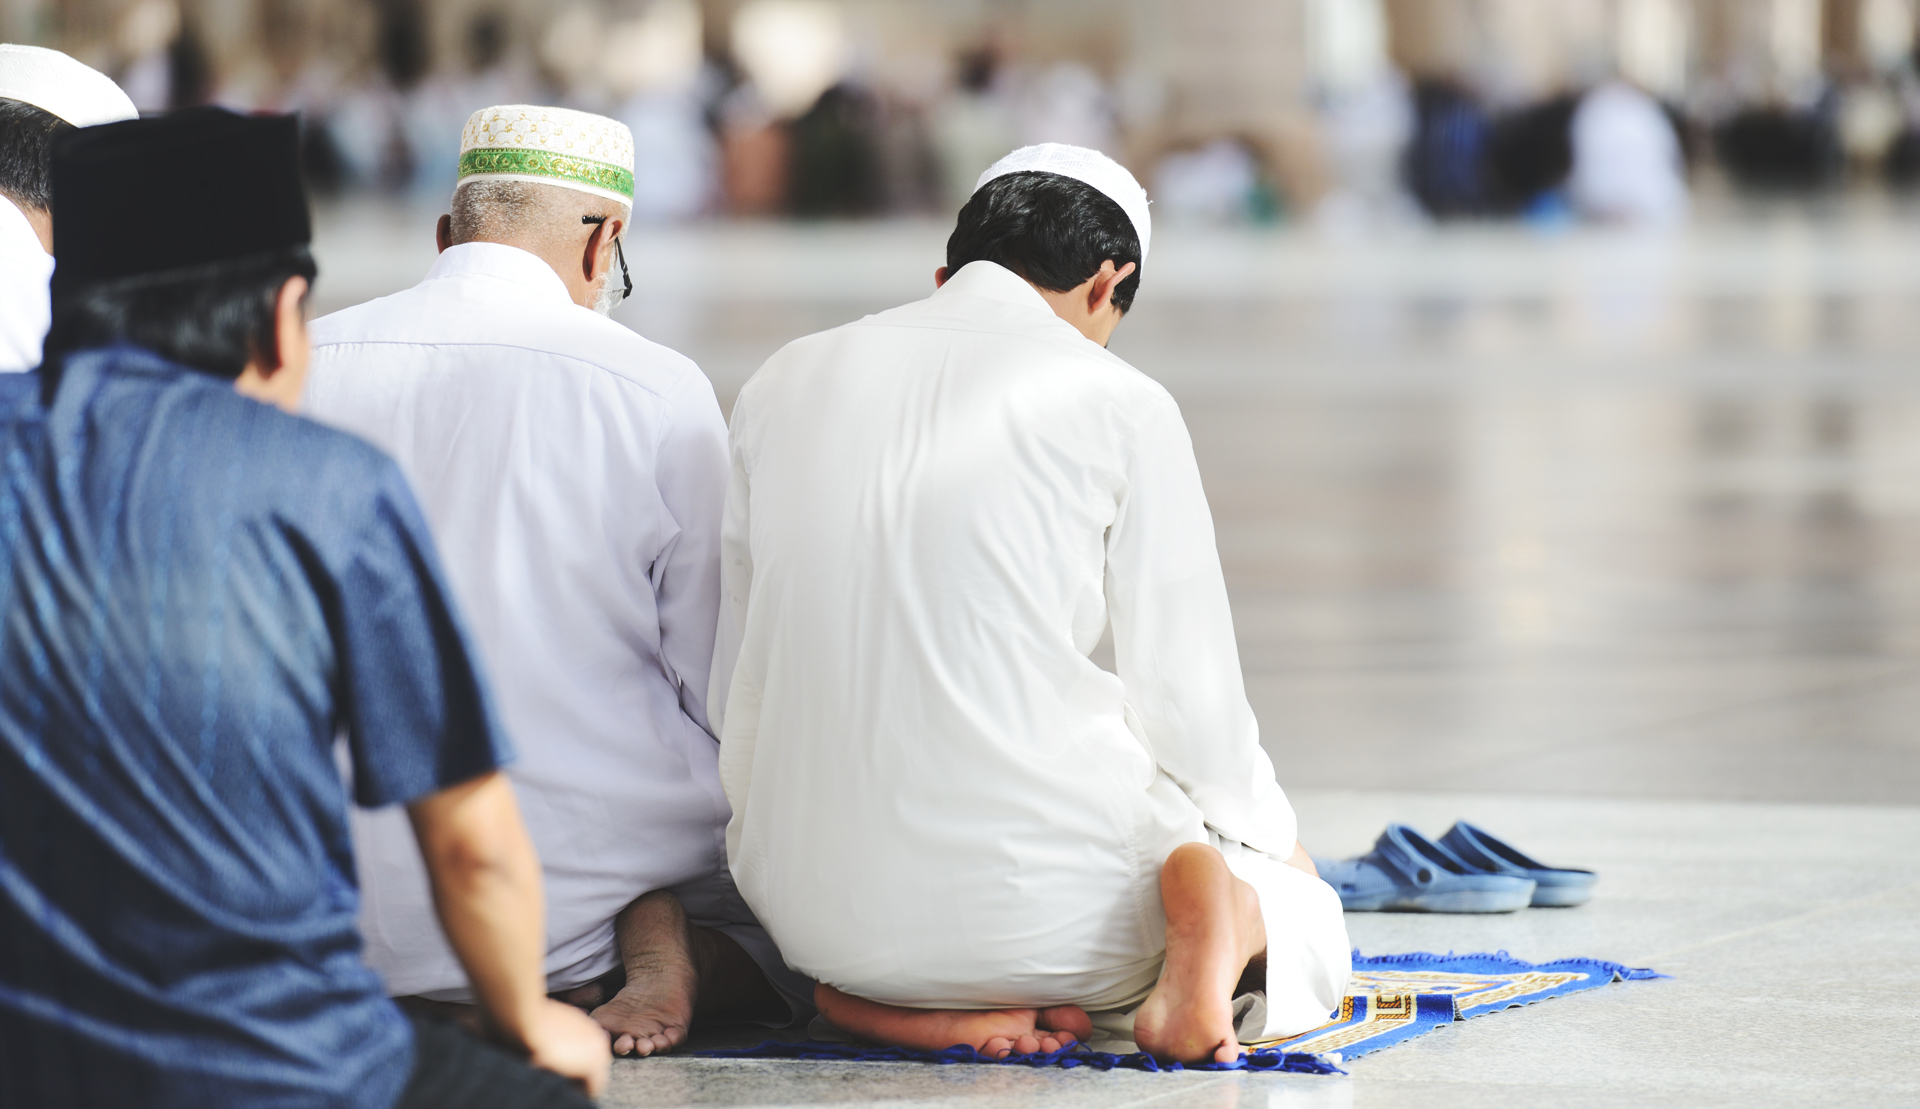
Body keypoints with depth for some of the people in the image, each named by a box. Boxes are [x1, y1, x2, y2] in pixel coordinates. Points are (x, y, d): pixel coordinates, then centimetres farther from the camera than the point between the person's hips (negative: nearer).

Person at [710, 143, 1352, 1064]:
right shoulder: (1116, 403, -4)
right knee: (1308, 935, 25)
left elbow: (734, 693, 13)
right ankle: (1219, 915, -11)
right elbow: (1190, 697, 0)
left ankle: (880, 999, 3)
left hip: (812, 901, 4)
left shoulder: (785, 382, 8)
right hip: (1033, 877, -4)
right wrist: (1276, 844, 21)